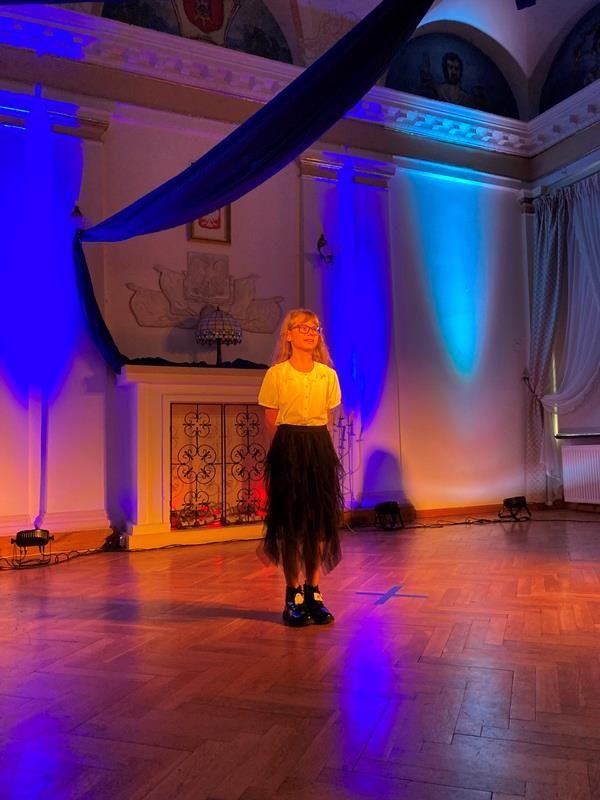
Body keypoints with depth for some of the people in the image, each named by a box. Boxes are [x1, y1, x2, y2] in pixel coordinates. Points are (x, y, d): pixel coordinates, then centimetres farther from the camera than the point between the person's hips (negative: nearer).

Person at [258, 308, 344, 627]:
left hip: (320, 448, 3)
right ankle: (294, 596, 13)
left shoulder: (328, 374, 6)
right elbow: (270, 421, 0)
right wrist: (291, 443, -2)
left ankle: (313, 593, 18)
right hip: (288, 449, -3)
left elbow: (326, 417, 11)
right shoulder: (276, 374, -3)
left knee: (320, 521, 6)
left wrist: (314, 442, 2)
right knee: (290, 523, 3)